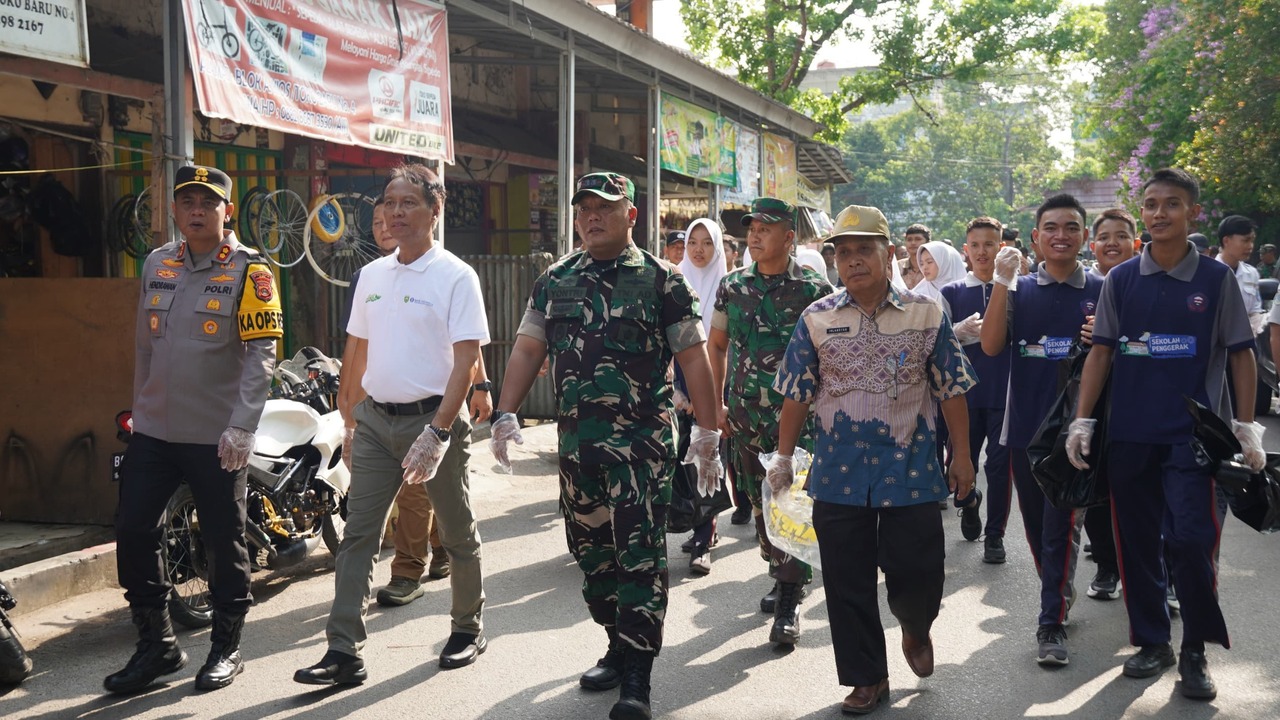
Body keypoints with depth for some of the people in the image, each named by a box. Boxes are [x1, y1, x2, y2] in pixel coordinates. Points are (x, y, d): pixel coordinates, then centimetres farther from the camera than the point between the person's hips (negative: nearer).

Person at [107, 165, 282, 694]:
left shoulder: (248, 270, -7)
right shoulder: (156, 264, 10)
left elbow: (261, 353, -13)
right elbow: (145, 345, 16)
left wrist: (242, 426, -20)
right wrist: (140, 408, 16)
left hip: (217, 436, -5)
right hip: (154, 431, 5)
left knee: (224, 544, 5)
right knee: (133, 534, 5)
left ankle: (226, 648, 21)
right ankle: (156, 645, 19)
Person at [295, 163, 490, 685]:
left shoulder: (456, 276, -8)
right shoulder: (371, 275, 10)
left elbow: (464, 362, -14)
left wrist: (438, 431, -21)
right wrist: (357, 415, 14)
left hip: (434, 419, -5)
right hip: (375, 421, 5)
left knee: (458, 535, 10)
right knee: (357, 536, -1)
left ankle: (468, 628, 28)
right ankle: (344, 652, 2)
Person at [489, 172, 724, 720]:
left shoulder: (662, 281, -1)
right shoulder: (554, 281, 11)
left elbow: (693, 359, -3)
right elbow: (527, 350, 10)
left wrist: (707, 433, -7)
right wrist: (506, 414, -1)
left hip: (642, 443, -5)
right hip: (576, 443, 5)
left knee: (639, 556, -5)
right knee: (591, 551, 12)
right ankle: (619, 647, 29)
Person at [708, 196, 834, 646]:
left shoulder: (814, 289, -5)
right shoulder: (732, 286, 7)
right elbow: (717, 345, 16)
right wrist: (716, 402, 8)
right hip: (745, 416, 4)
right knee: (760, 504, 12)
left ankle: (788, 604, 2)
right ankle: (784, 577, 32)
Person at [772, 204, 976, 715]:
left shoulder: (927, 315, 0)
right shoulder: (816, 319, 2)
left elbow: (950, 390, 4)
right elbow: (796, 396, 5)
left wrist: (962, 456, 3)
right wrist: (783, 459, 3)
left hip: (911, 471, -1)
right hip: (838, 475, 1)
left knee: (917, 574, 4)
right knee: (847, 582, 6)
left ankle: (916, 630, 39)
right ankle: (867, 678, 23)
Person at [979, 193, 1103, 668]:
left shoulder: (1101, 292, 1)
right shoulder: (1019, 290, 4)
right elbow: (991, 346, -10)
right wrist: (1003, 282, -16)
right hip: (1025, 427, 2)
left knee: (1061, 528, -4)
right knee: (1037, 526, 13)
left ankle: (1052, 624, 3)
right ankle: (1059, 597, 32)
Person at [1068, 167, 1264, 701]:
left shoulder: (1216, 279, 0)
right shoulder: (1120, 280, 4)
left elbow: (1240, 354, 3)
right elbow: (1101, 353, 5)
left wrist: (1246, 426, -2)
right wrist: (1082, 421, -1)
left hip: (1193, 434, -2)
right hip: (1129, 435, 2)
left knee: (1191, 539, -9)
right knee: (1137, 541, 8)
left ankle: (1195, 652, 10)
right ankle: (1152, 641, 24)